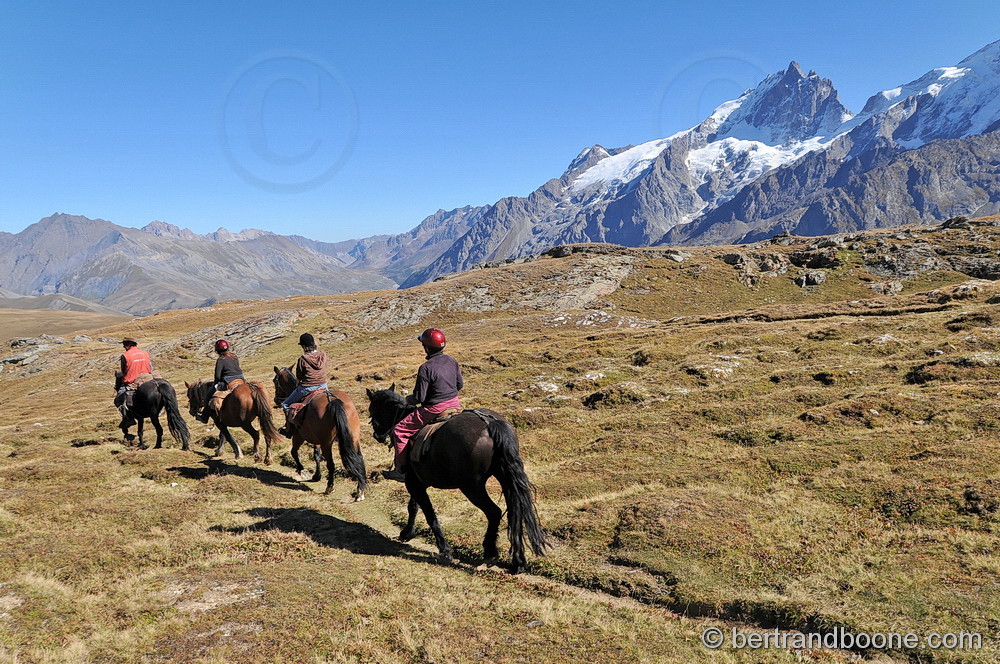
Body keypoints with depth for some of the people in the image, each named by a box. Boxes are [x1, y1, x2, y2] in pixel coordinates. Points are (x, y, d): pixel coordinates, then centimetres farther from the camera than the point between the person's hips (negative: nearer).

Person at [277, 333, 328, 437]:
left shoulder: (303, 359, -16)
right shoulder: (323, 355, -3)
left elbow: (298, 378, -7)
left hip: (306, 388, -5)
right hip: (323, 386, 5)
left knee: (286, 404, 16)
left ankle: (289, 429, 20)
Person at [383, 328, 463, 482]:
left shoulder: (426, 368, -19)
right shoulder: (452, 361, 2)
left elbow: (419, 397, -15)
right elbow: (460, 385, 12)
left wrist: (406, 400, 4)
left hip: (434, 409, -7)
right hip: (455, 404, 7)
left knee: (399, 430, 3)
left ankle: (401, 470, 7)